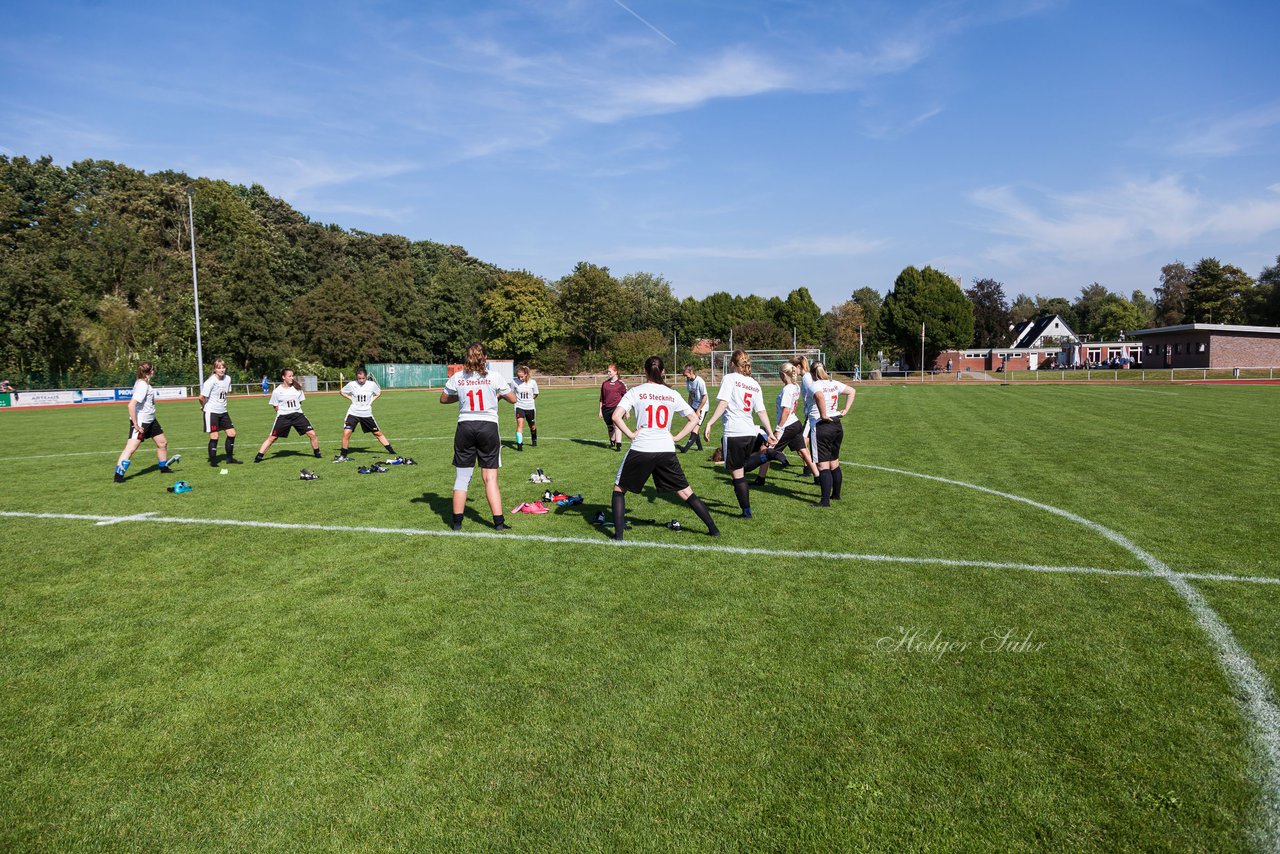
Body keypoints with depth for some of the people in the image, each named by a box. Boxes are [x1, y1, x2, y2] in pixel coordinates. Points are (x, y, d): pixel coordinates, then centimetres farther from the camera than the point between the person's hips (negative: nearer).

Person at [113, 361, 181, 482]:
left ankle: (164, 466, 35)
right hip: (140, 421, -10)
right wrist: (135, 424, -25)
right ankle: (118, 474, -8)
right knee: (130, 448, -10)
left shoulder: (144, 383, 5)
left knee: (162, 442, 18)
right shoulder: (142, 386, -22)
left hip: (150, 420, 10)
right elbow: (131, 405, -28)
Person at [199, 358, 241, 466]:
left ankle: (230, 458, 17)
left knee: (232, 433, 5)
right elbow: (202, 397, -17)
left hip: (223, 411, 7)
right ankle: (213, 461, 7)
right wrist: (204, 407, -2)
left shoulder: (228, 379, 2)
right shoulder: (211, 381, -18)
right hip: (211, 412, -7)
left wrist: (221, 404, 12)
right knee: (214, 437, -5)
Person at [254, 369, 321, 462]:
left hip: (297, 415, 2)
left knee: (312, 434, -7)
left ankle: (317, 453, 11)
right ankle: (259, 456, 8)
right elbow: (276, 407, 4)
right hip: (283, 416, -2)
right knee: (271, 437, -2)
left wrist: (295, 410, 3)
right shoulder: (277, 391, -4)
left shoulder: (297, 388, 3)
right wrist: (285, 411, -7)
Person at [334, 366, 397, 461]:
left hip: (367, 414, 1)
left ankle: (391, 451, 19)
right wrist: (351, 398, -5)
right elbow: (341, 391, 8)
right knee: (346, 433, -14)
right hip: (353, 413, -1)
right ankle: (343, 455, 0)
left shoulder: (372, 384, -7)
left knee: (377, 433, 9)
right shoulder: (352, 384, -8)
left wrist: (372, 400, -1)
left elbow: (379, 392, 13)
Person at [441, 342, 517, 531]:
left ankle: (457, 522, 13)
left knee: (462, 476, 9)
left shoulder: (457, 377, 3)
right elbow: (512, 399, 6)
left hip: (465, 427, 2)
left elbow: (443, 399, 18)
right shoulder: (494, 376, -3)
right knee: (490, 478, 3)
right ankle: (499, 522, 3)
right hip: (489, 427, -1)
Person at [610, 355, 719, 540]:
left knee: (619, 489, 16)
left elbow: (616, 416, -14)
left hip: (640, 449, -2)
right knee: (685, 492, 14)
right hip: (666, 451, 3)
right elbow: (694, 419, 11)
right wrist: (676, 437, 10)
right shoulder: (672, 395, 7)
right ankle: (713, 529, 16)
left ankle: (618, 533, 8)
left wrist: (631, 434, -5)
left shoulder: (635, 392, -2)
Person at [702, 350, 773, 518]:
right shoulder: (754, 384, 15)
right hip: (750, 433, 6)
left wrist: (709, 424, -18)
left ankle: (746, 510, 4)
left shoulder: (729, 378, -1)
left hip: (733, 433, -6)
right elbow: (761, 411, 9)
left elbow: (723, 403, -14)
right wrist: (770, 433, 10)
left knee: (737, 473, 2)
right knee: (741, 470, 22)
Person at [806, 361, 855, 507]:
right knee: (834, 462, 19)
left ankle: (825, 500, -8)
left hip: (821, 427, -8)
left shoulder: (815, 385, -12)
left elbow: (820, 396, -35)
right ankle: (836, 494, 29)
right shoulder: (835, 384, 10)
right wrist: (845, 410, 17)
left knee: (823, 465, -7)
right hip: (837, 426, 8)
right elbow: (852, 391, 23)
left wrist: (823, 415, -25)